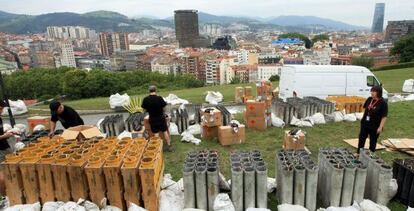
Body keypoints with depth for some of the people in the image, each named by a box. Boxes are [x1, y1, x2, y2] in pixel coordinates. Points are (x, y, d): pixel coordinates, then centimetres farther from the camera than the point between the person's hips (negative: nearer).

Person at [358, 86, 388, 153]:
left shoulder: (383, 103, -16)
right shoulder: (369, 99, -1)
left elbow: (384, 117, -16)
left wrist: (381, 127, -18)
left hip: (375, 126, -5)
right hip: (365, 124, 5)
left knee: (373, 141, 11)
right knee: (361, 139, 15)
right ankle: (359, 153, 30)